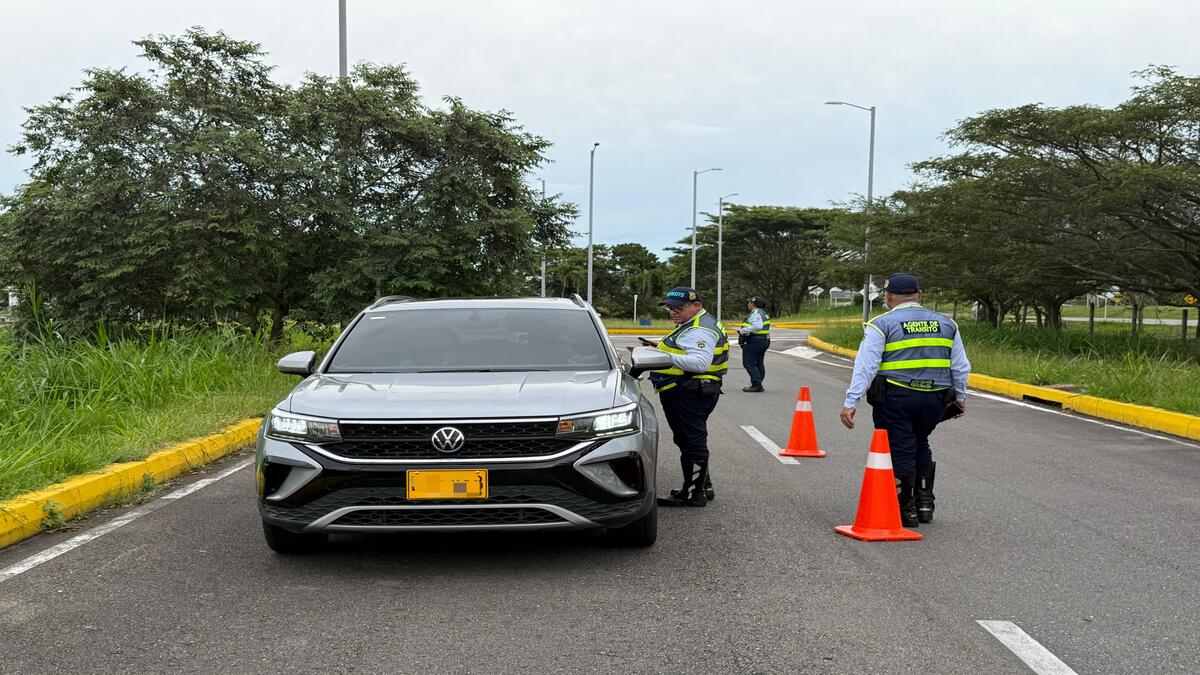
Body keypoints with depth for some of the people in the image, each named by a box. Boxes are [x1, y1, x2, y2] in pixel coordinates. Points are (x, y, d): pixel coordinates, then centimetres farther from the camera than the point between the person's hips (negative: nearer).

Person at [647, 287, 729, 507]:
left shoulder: (700, 330, -17)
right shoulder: (693, 325, 20)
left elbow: (701, 362, -29)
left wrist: (669, 357, -36)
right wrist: (662, 349, 18)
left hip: (690, 396, -12)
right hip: (689, 392, 12)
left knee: (692, 442, -6)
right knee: (693, 442, 18)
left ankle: (693, 493, -1)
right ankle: (703, 487, 27)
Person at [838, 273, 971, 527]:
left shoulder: (881, 325, -4)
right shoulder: (946, 324, 11)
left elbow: (865, 366, -13)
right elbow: (960, 366, 15)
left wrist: (850, 402, -14)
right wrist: (960, 397, 27)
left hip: (895, 399, -5)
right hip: (934, 399, 5)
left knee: (900, 452, 4)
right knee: (920, 446, 23)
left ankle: (906, 510, 8)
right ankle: (924, 502, 24)